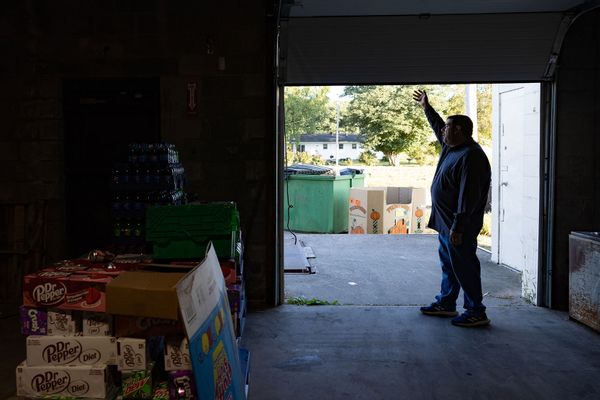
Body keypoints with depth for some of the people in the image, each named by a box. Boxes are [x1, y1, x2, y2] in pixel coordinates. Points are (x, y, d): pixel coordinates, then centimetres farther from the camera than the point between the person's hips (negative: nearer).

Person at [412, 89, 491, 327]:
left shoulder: (470, 156, -21)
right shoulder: (451, 147, 10)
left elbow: (469, 196, -26)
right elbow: (438, 127, 33)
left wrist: (458, 227, -27)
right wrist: (426, 107, 40)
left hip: (458, 226, -11)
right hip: (445, 223, 11)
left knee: (464, 268, -4)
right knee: (448, 265, 19)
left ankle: (476, 313, 5)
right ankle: (446, 304, 31)